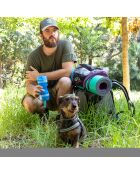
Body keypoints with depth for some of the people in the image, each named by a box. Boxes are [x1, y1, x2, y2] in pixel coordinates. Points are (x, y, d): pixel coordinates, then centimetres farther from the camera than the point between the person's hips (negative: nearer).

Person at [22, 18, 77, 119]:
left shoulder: (65, 45, -14)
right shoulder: (34, 56, -12)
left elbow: (68, 71, -24)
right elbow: (29, 84, -14)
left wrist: (39, 76, -19)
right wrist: (33, 90, -41)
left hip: (62, 91, -1)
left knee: (65, 81, -33)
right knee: (28, 103, -29)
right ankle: (44, 113, 7)